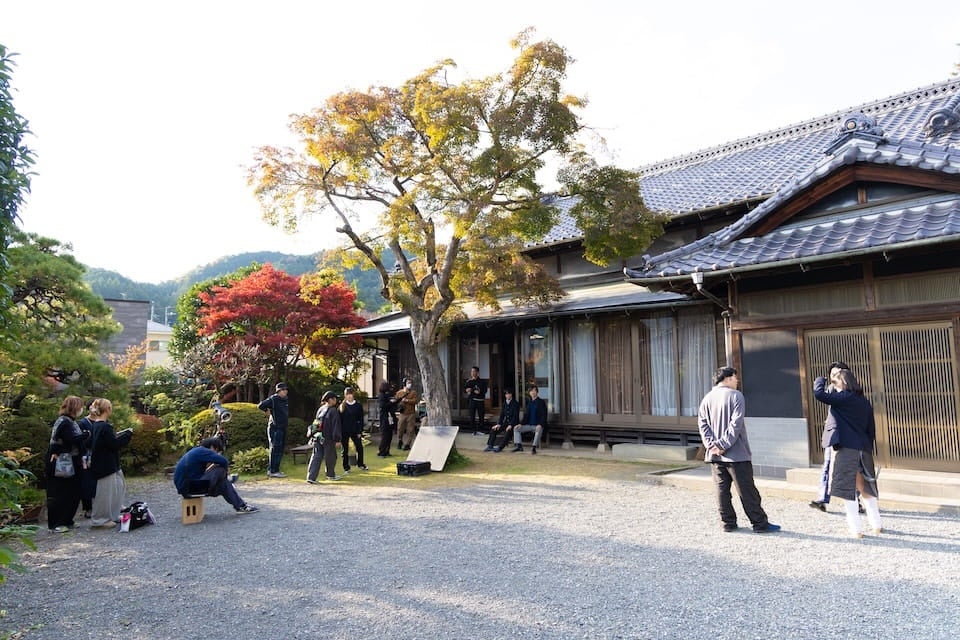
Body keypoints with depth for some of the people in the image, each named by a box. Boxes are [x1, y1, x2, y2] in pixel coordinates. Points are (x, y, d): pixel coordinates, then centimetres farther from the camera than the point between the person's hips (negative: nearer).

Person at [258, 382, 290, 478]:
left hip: (283, 427, 9)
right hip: (275, 428, -9)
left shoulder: (286, 400, 14)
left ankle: (271, 470, 21)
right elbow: (260, 406, -17)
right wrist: (268, 411, -5)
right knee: (275, 449, -7)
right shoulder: (273, 399, -11)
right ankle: (273, 471, -4)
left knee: (280, 449, 13)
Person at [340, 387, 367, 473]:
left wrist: (360, 432, -4)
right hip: (344, 431, -1)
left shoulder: (358, 406, 0)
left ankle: (360, 464, 26)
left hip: (355, 430, 1)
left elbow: (361, 420, 1)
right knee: (345, 450, 5)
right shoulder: (342, 406, -1)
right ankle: (346, 468, 16)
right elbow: (339, 420, -2)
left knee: (359, 447, 5)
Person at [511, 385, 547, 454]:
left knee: (538, 430, -39)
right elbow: (526, 415, 16)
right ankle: (519, 445, -6)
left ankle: (534, 447, -36)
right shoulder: (529, 403, 15)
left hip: (538, 425, -6)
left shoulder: (541, 402, -3)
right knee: (516, 428, -5)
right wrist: (521, 424, 0)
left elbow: (544, 415, -10)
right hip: (529, 425, 7)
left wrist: (540, 425, -25)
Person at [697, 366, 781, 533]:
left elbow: (702, 424, 2)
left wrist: (711, 444, -4)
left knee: (722, 490, 9)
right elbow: (735, 424, -16)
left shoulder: (707, 398, 8)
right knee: (747, 491, 2)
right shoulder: (735, 396, -8)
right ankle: (760, 523, 9)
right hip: (737, 454, -5)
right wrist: (724, 445, -15)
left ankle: (728, 523, 13)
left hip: (715, 455, 5)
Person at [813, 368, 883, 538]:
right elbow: (871, 429, 16)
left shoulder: (843, 397, -8)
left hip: (846, 448, -7)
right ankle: (876, 524, 28)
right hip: (864, 449, 8)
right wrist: (868, 450, 21)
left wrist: (820, 380, 6)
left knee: (847, 488, -1)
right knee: (865, 487, 20)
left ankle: (856, 528, -2)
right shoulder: (865, 402, 14)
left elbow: (819, 394, -14)